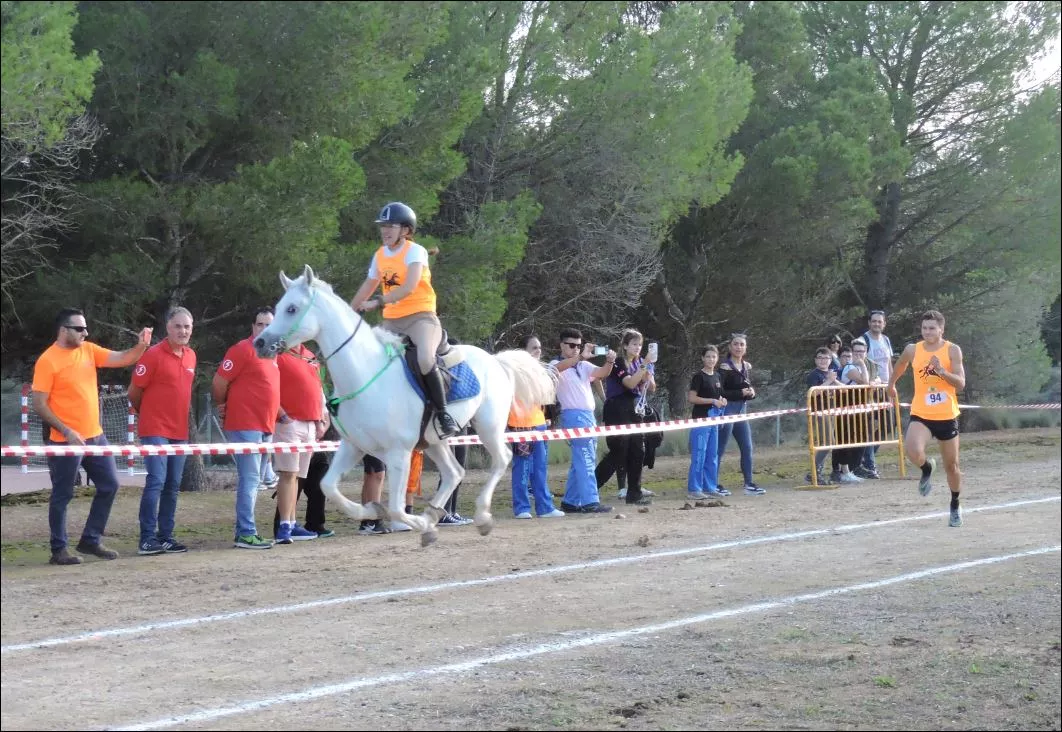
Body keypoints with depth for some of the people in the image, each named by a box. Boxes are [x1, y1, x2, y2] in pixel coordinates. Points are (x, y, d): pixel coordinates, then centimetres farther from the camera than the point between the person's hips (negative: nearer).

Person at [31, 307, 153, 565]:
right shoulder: (48, 361, -12)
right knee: (62, 495, 1)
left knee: (109, 485, 11)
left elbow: (121, 359, 5)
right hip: (66, 441, -7)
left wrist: (141, 346, -15)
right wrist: (66, 431, -19)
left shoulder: (88, 350, 7)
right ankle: (59, 550, 10)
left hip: (95, 436, 7)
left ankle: (90, 540, 22)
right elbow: (39, 404, -13)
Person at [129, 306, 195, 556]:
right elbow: (134, 393, -5)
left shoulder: (190, 356, 10)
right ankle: (147, 539, -11)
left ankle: (165, 536, 16)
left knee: (172, 486, 9)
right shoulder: (153, 355, -10)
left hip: (180, 431, 7)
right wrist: (149, 414, 8)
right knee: (156, 482, -13)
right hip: (155, 431, -7)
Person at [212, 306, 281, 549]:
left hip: (263, 427, 9)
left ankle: (245, 531, 19)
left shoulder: (270, 354, 16)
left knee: (253, 480, 12)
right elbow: (218, 383, -11)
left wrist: (281, 414, 21)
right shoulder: (243, 350, -10)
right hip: (245, 426, -9)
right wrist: (223, 407, 2)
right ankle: (246, 534, -10)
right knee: (249, 479, -11)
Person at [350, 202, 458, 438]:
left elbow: (409, 287, -24)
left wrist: (378, 302, -32)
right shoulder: (380, 255, 12)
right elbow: (367, 287, 23)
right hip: (392, 321, 7)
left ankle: (443, 415, -22)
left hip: (420, 316, -7)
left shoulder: (415, 251, -9)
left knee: (425, 359, -33)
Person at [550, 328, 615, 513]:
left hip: (589, 416, 8)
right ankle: (590, 502, -15)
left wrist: (610, 361, -20)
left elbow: (602, 373, 2)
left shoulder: (583, 365, 17)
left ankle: (570, 502, 18)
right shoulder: (556, 364, -1)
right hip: (573, 415, -8)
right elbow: (558, 367, -26)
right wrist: (581, 357, -40)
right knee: (585, 460, -12)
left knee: (581, 461, 11)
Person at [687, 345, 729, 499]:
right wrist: (713, 401, -18)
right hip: (701, 418, -8)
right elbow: (691, 398, -14)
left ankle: (710, 487, 16)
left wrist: (722, 401, 3)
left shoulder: (717, 376, 13)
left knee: (712, 456, 10)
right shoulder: (699, 376, -8)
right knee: (699, 455, -8)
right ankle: (694, 489, -5)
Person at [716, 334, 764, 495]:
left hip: (742, 410, 7)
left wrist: (752, 393, -1)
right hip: (728, 409, -7)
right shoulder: (725, 367, -10)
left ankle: (749, 484, 13)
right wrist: (741, 393, -20)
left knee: (747, 448, 7)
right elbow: (720, 392, -15)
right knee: (720, 449, -3)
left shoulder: (747, 366, 11)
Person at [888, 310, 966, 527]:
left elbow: (961, 384, -13)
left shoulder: (952, 350, -6)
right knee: (913, 452, -28)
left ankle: (955, 506, 33)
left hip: (947, 416, 0)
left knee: (952, 465, 10)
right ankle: (927, 468, 9)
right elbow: (899, 368, 22)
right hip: (921, 415, 0)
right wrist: (891, 384, 35)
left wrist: (941, 370, -27)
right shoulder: (912, 350, -1)